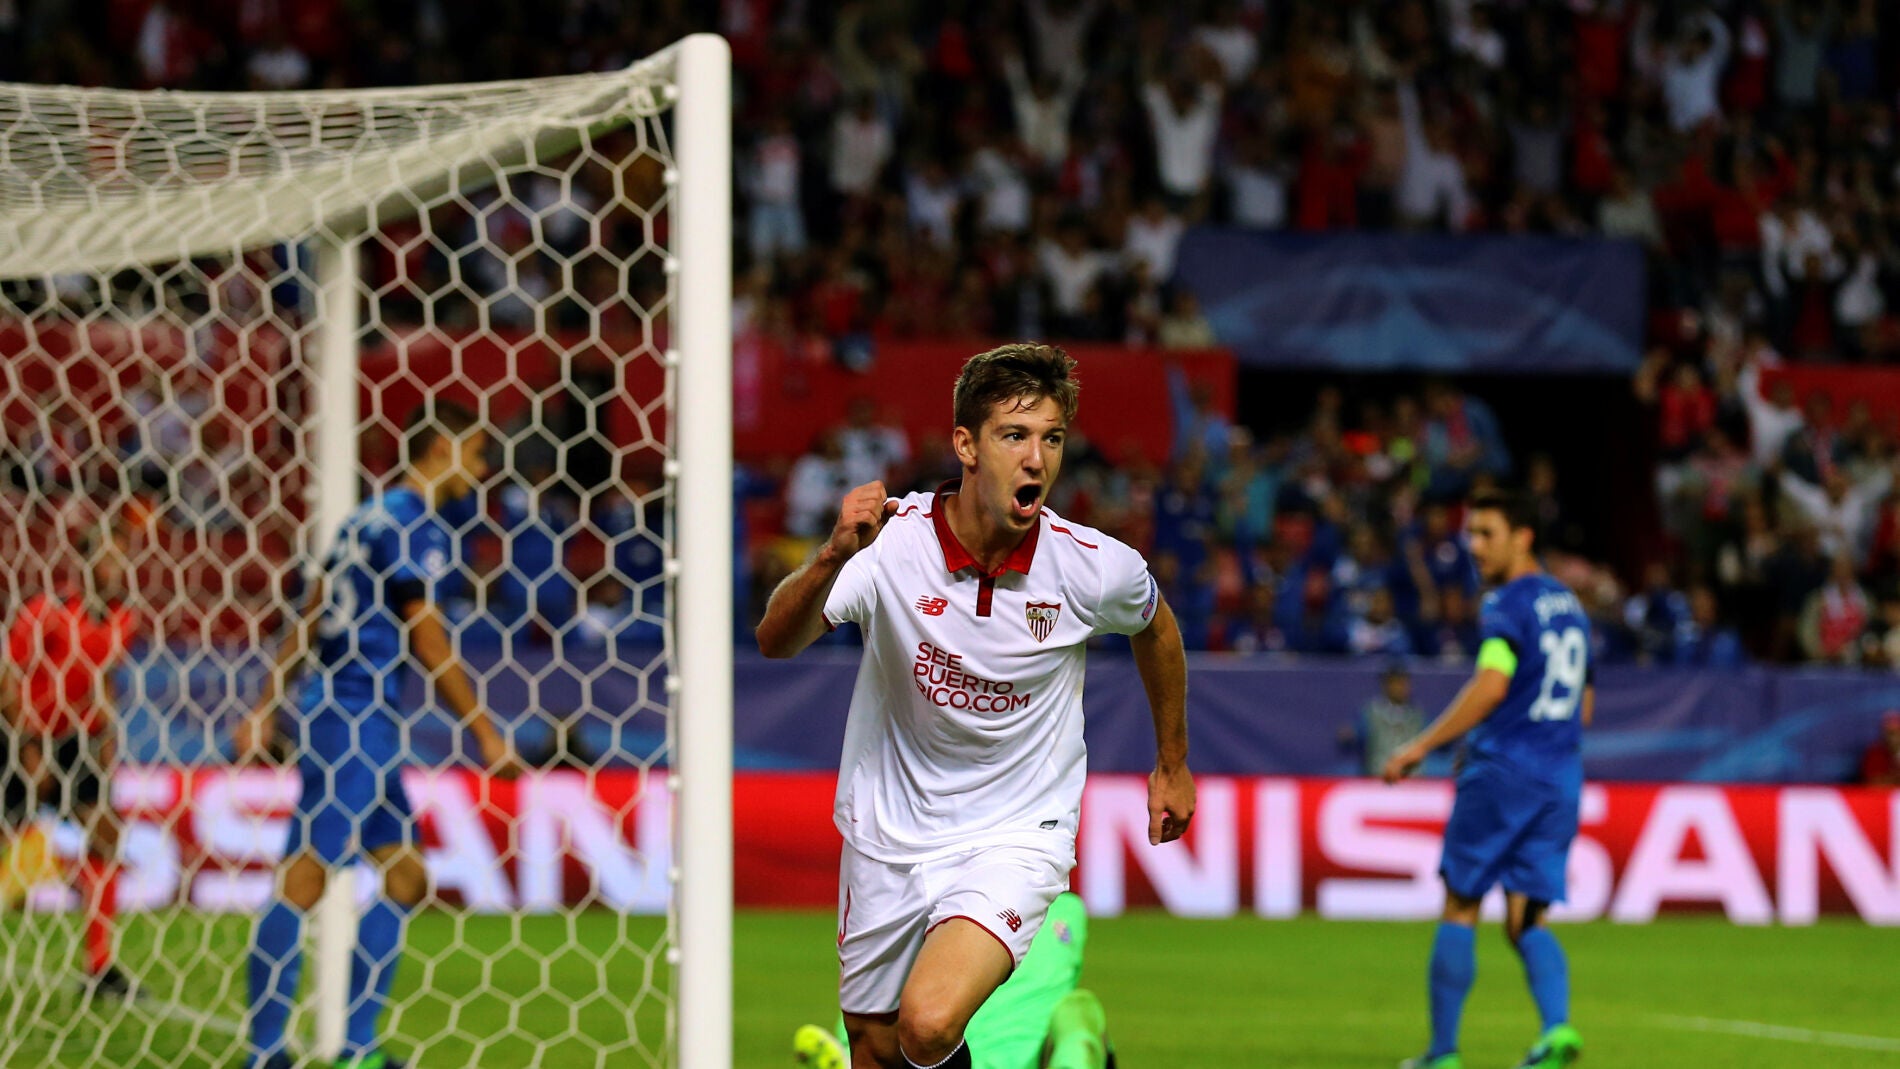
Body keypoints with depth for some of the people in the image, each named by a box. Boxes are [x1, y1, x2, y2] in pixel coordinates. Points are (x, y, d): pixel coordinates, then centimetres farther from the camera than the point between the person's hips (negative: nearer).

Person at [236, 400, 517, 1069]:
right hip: (357, 719, -10)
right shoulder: (417, 527, -10)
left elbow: (309, 622, 20)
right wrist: (486, 733, -9)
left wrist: (266, 707, 22)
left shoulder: (369, 518, 18)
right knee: (305, 875, -9)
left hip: (332, 708, 10)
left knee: (404, 877, 11)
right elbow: (428, 644, -14)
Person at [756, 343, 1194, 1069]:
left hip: (1015, 837, -2)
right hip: (889, 837, 2)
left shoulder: (1095, 568, -14)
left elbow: (1155, 627, 10)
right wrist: (833, 558, -47)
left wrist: (1172, 764, 19)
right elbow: (775, 641, -28)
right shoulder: (891, 540, -17)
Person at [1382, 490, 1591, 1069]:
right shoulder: (1569, 604, 17)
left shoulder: (1507, 604, -8)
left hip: (1504, 767, -7)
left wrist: (1421, 746, -19)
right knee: (1526, 920, 5)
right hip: (1561, 776, 7)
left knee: (1460, 909, 3)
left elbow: (1490, 686, -22)